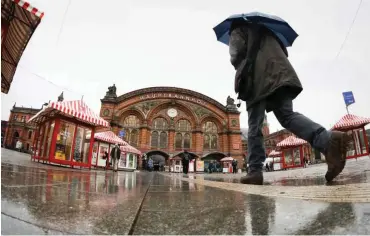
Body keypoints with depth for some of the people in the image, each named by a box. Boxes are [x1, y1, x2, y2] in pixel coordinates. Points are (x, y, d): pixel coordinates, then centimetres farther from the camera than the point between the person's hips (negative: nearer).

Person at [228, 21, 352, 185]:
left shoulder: (238, 32, 18)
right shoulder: (267, 32, 36)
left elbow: (236, 54, 1)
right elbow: (283, 53, 28)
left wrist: (241, 68, 18)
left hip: (258, 80, -5)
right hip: (280, 75, 5)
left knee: (254, 126, -6)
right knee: (287, 115, -5)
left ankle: (255, 171, -10)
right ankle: (328, 139, -31)